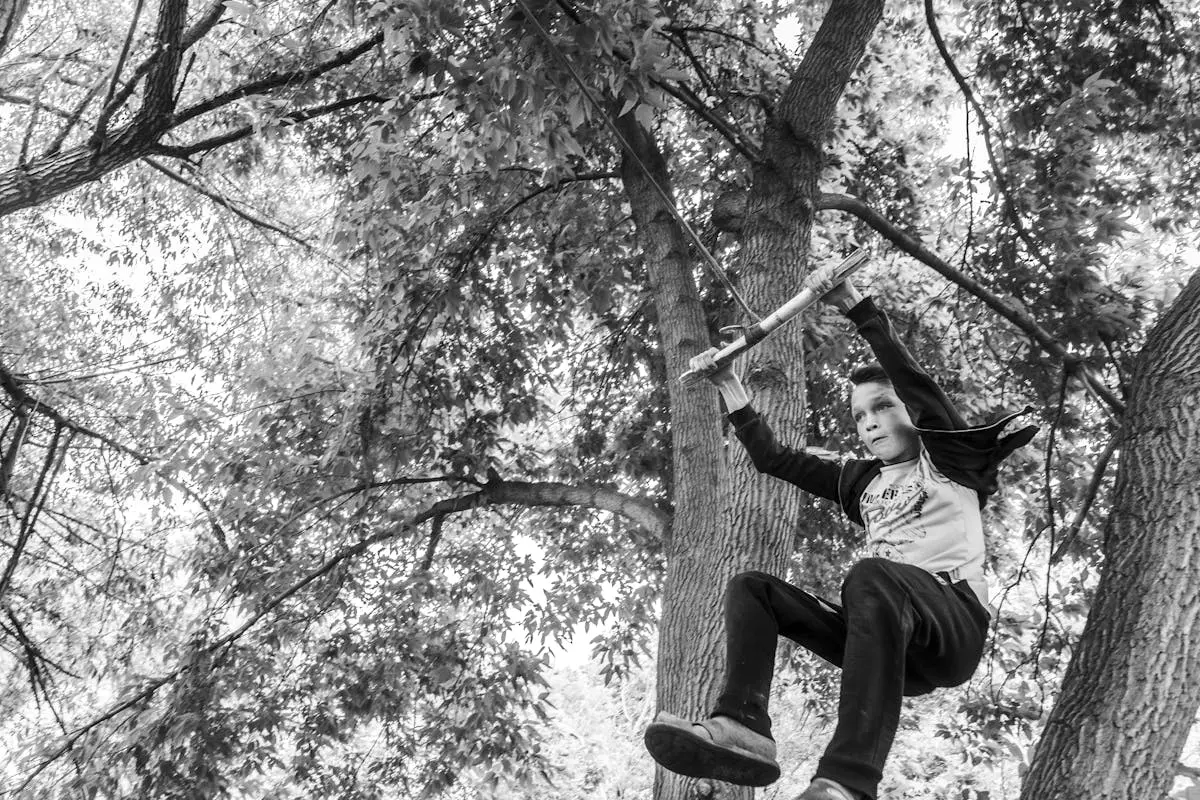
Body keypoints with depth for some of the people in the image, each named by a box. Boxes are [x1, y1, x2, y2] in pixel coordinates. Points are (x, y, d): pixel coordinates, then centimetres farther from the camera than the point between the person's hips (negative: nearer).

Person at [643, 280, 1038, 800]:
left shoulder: (949, 458, 13)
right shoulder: (862, 480, 27)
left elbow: (916, 383, -3)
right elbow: (772, 459, 26)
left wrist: (855, 306, -8)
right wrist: (729, 386, 22)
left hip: (954, 617, -6)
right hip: (885, 633, 6)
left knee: (870, 577, -37)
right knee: (750, 588, -4)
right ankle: (742, 727, -32)